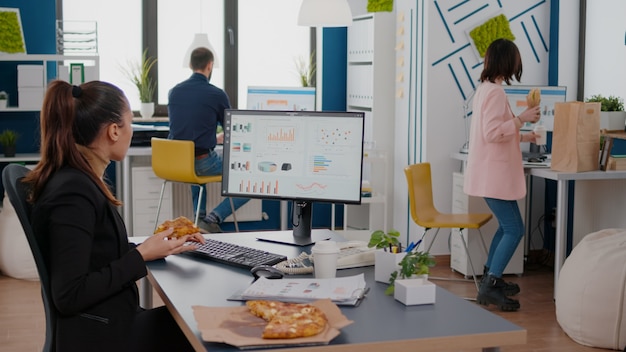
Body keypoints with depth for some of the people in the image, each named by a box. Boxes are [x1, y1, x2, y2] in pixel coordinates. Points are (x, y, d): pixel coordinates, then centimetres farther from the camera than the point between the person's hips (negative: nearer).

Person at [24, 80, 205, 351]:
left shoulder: (80, 181, 7)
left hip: (113, 322, 9)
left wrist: (156, 244, 8)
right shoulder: (73, 193, -23)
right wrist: (142, 255, -19)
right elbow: (69, 296, -24)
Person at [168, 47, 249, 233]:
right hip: (204, 161, -6)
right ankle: (213, 219, -7)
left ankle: (200, 217, 29)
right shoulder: (217, 94, -9)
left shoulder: (174, 91, 6)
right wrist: (220, 137, 30)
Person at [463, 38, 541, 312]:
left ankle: (491, 277, 26)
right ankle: (489, 287, -10)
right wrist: (522, 118, -17)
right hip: (494, 174, -11)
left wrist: (521, 137, 31)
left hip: (491, 173, 11)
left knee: (506, 226, 20)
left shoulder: (485, 89, 14)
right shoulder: (496, 92, -18)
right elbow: (493, 132, -25)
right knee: (514, 230, -8)